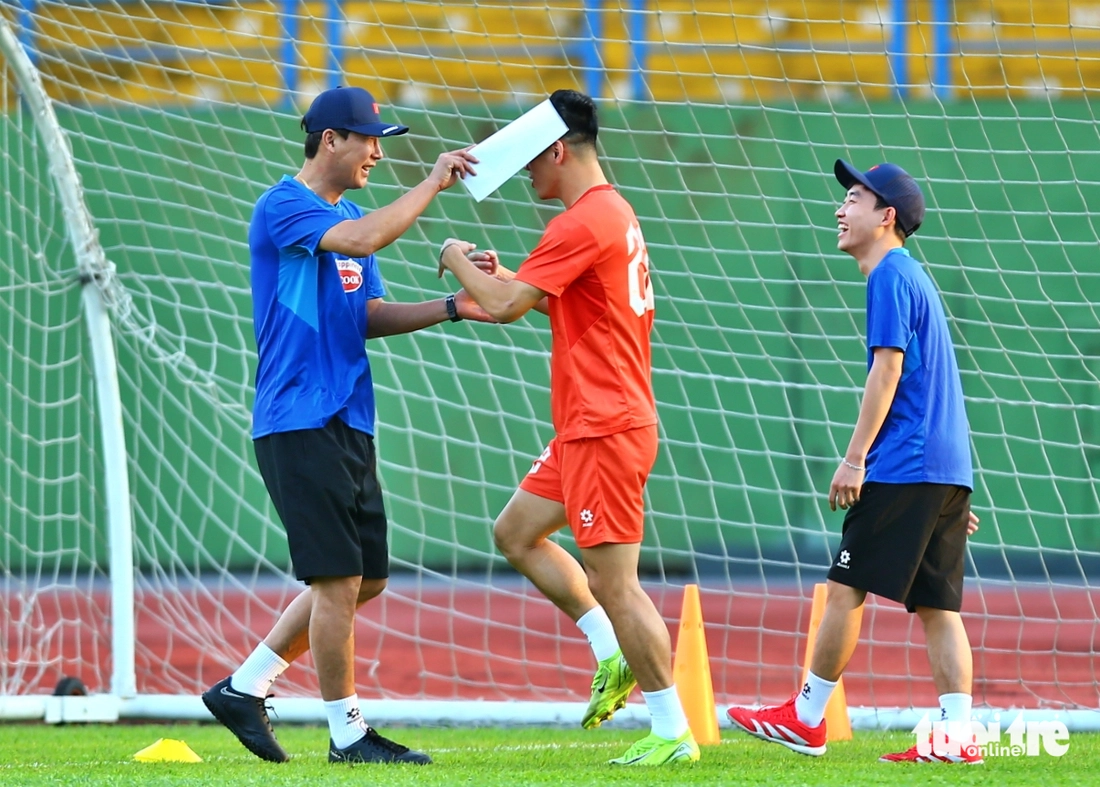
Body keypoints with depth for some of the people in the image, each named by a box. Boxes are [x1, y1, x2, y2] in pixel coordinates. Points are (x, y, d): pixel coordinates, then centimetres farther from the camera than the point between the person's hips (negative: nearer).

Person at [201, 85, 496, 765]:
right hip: (300, 423, -10)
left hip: (349, 425, 10)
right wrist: (433, 184, -19)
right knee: (340, 578, -8)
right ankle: (347, 732, 0)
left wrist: (454, 307, 2)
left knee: (366, 579, 11)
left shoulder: (350, 216, 18)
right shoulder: (283, 209, -11)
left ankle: (244, 689, 19)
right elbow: (361, 241, -28)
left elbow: (369, 316, 16)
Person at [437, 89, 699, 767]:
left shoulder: (583, 222, -17)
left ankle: (674, 733, -5)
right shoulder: (615, 213, 15)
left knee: (613, 582, -8)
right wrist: (498, 273, 14)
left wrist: (460, 264, 0)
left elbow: (507, 306, -19)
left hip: (605, 429, -11)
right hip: (589, 428, 11)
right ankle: (614, 657, 16)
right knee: (516, 533, 18)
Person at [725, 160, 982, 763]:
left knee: (846, 586, -4)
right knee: (936, 604, 4)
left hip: (904, 465, -9)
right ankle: (957, 734, -4)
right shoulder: (913, 277, 22)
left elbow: (887, 371, -15)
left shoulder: (890, 277, -7)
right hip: (949, 466, 9)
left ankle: (806, 719, 1)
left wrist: (855, 458, -16)